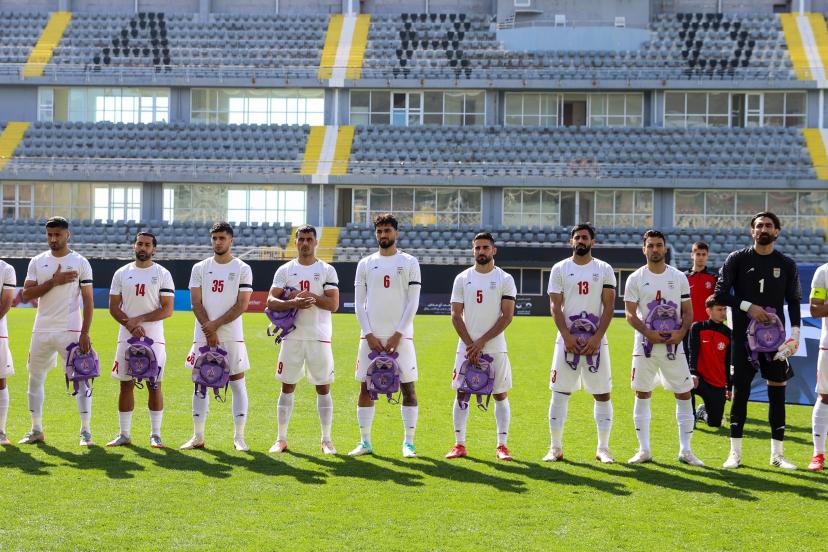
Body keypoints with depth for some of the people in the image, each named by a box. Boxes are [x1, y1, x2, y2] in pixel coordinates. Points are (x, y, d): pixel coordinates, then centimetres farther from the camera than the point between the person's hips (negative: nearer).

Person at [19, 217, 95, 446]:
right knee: (35, 379, 8)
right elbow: (26, 294, -2)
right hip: (41, 330, 4)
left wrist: (85, 333, -13)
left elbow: (88, 301, -4)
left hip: (70, 330, -4)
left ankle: (85, 431, -1)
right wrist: (54, 282, -13)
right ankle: (36, 430, 19)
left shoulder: (80, 263, -1)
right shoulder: (37, 262, 8)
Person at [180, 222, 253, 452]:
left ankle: (239, 437, 3)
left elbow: (242, 305, -6)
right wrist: (209, 333, -9)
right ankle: (198, 437, 9)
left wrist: (215, 325, -14)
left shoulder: (242, 269, 0)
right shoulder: (200, 268, 8)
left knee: (237, 383, -2)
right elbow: (196, 303, 2)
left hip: (232, 337, -2)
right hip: (203, 336, 2)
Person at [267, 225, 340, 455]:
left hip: (319, 338, -1)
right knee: (287, 387, 4)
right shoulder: (285, 270, 6)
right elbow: (271, 301, -3)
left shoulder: (327, 271, 2)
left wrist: (309, 296, -17)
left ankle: (326, 440, 9)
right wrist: (293, 303, -19)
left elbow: (334, 304, -6)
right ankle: (281, 439, 10)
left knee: (323, 388, 2)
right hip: (292, 338, 1)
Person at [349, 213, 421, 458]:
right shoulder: (365, 264, 9)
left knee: (408, 387, -3)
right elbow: (359, 304, 7)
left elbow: (412, 303, -2)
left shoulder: (409, 263, 3)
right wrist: (369, 335, -4)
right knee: (365, 388, 2)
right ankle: (365, 442, 9)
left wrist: (397, 335, -10)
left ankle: (408, 442, 3)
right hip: (371, 336, 2)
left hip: (400, 336, -2)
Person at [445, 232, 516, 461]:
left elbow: (507, 316, -6)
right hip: (466, 347, 2)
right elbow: (456, 315, 3)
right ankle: (459, 444, 8)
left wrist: (482, 342, -12)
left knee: (500, 395, 1)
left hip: (495, 348, -2)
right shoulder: (462, 279, 5)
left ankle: (502, 446, 6)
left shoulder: (505, 279, -1)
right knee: (461, 394, 1)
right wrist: (470, 345, -8)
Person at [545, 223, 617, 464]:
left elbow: (608, 306, 0)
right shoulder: (560, 269, 5)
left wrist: (597, 337, -12)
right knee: (560, 392, 0)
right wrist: (567, 336, -12)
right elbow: (555, 306, 0)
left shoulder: (604, 270, 5)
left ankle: (603, 448, 9)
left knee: (602, 394, 2)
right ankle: (556, 448, 7)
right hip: (567, 339, 0)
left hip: (596, 341, 0)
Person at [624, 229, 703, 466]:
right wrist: (649, 333, -18)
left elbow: (688, 311, 6)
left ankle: (685, 450, 7)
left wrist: (681, 332, -13)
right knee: (642, 395, 2)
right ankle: (644, 449, 10)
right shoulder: (635, 279, 1)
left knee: (684, 395, 0)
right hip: (645, 345, -1)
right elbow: (631, 315, -3)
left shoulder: (679, 277, 6)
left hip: (673, 344, 1)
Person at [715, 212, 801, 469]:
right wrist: (748, 306, -14)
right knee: (740, 390, -1)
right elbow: (720, 294, -2)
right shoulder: (737, 259, 1)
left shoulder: (786, 264, 7)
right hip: (744, 335, -2)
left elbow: (794, 301, 9)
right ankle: (735, 453, 6)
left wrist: (795, 330, -3)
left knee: (778, 390, 2)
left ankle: (777, 454, 9)